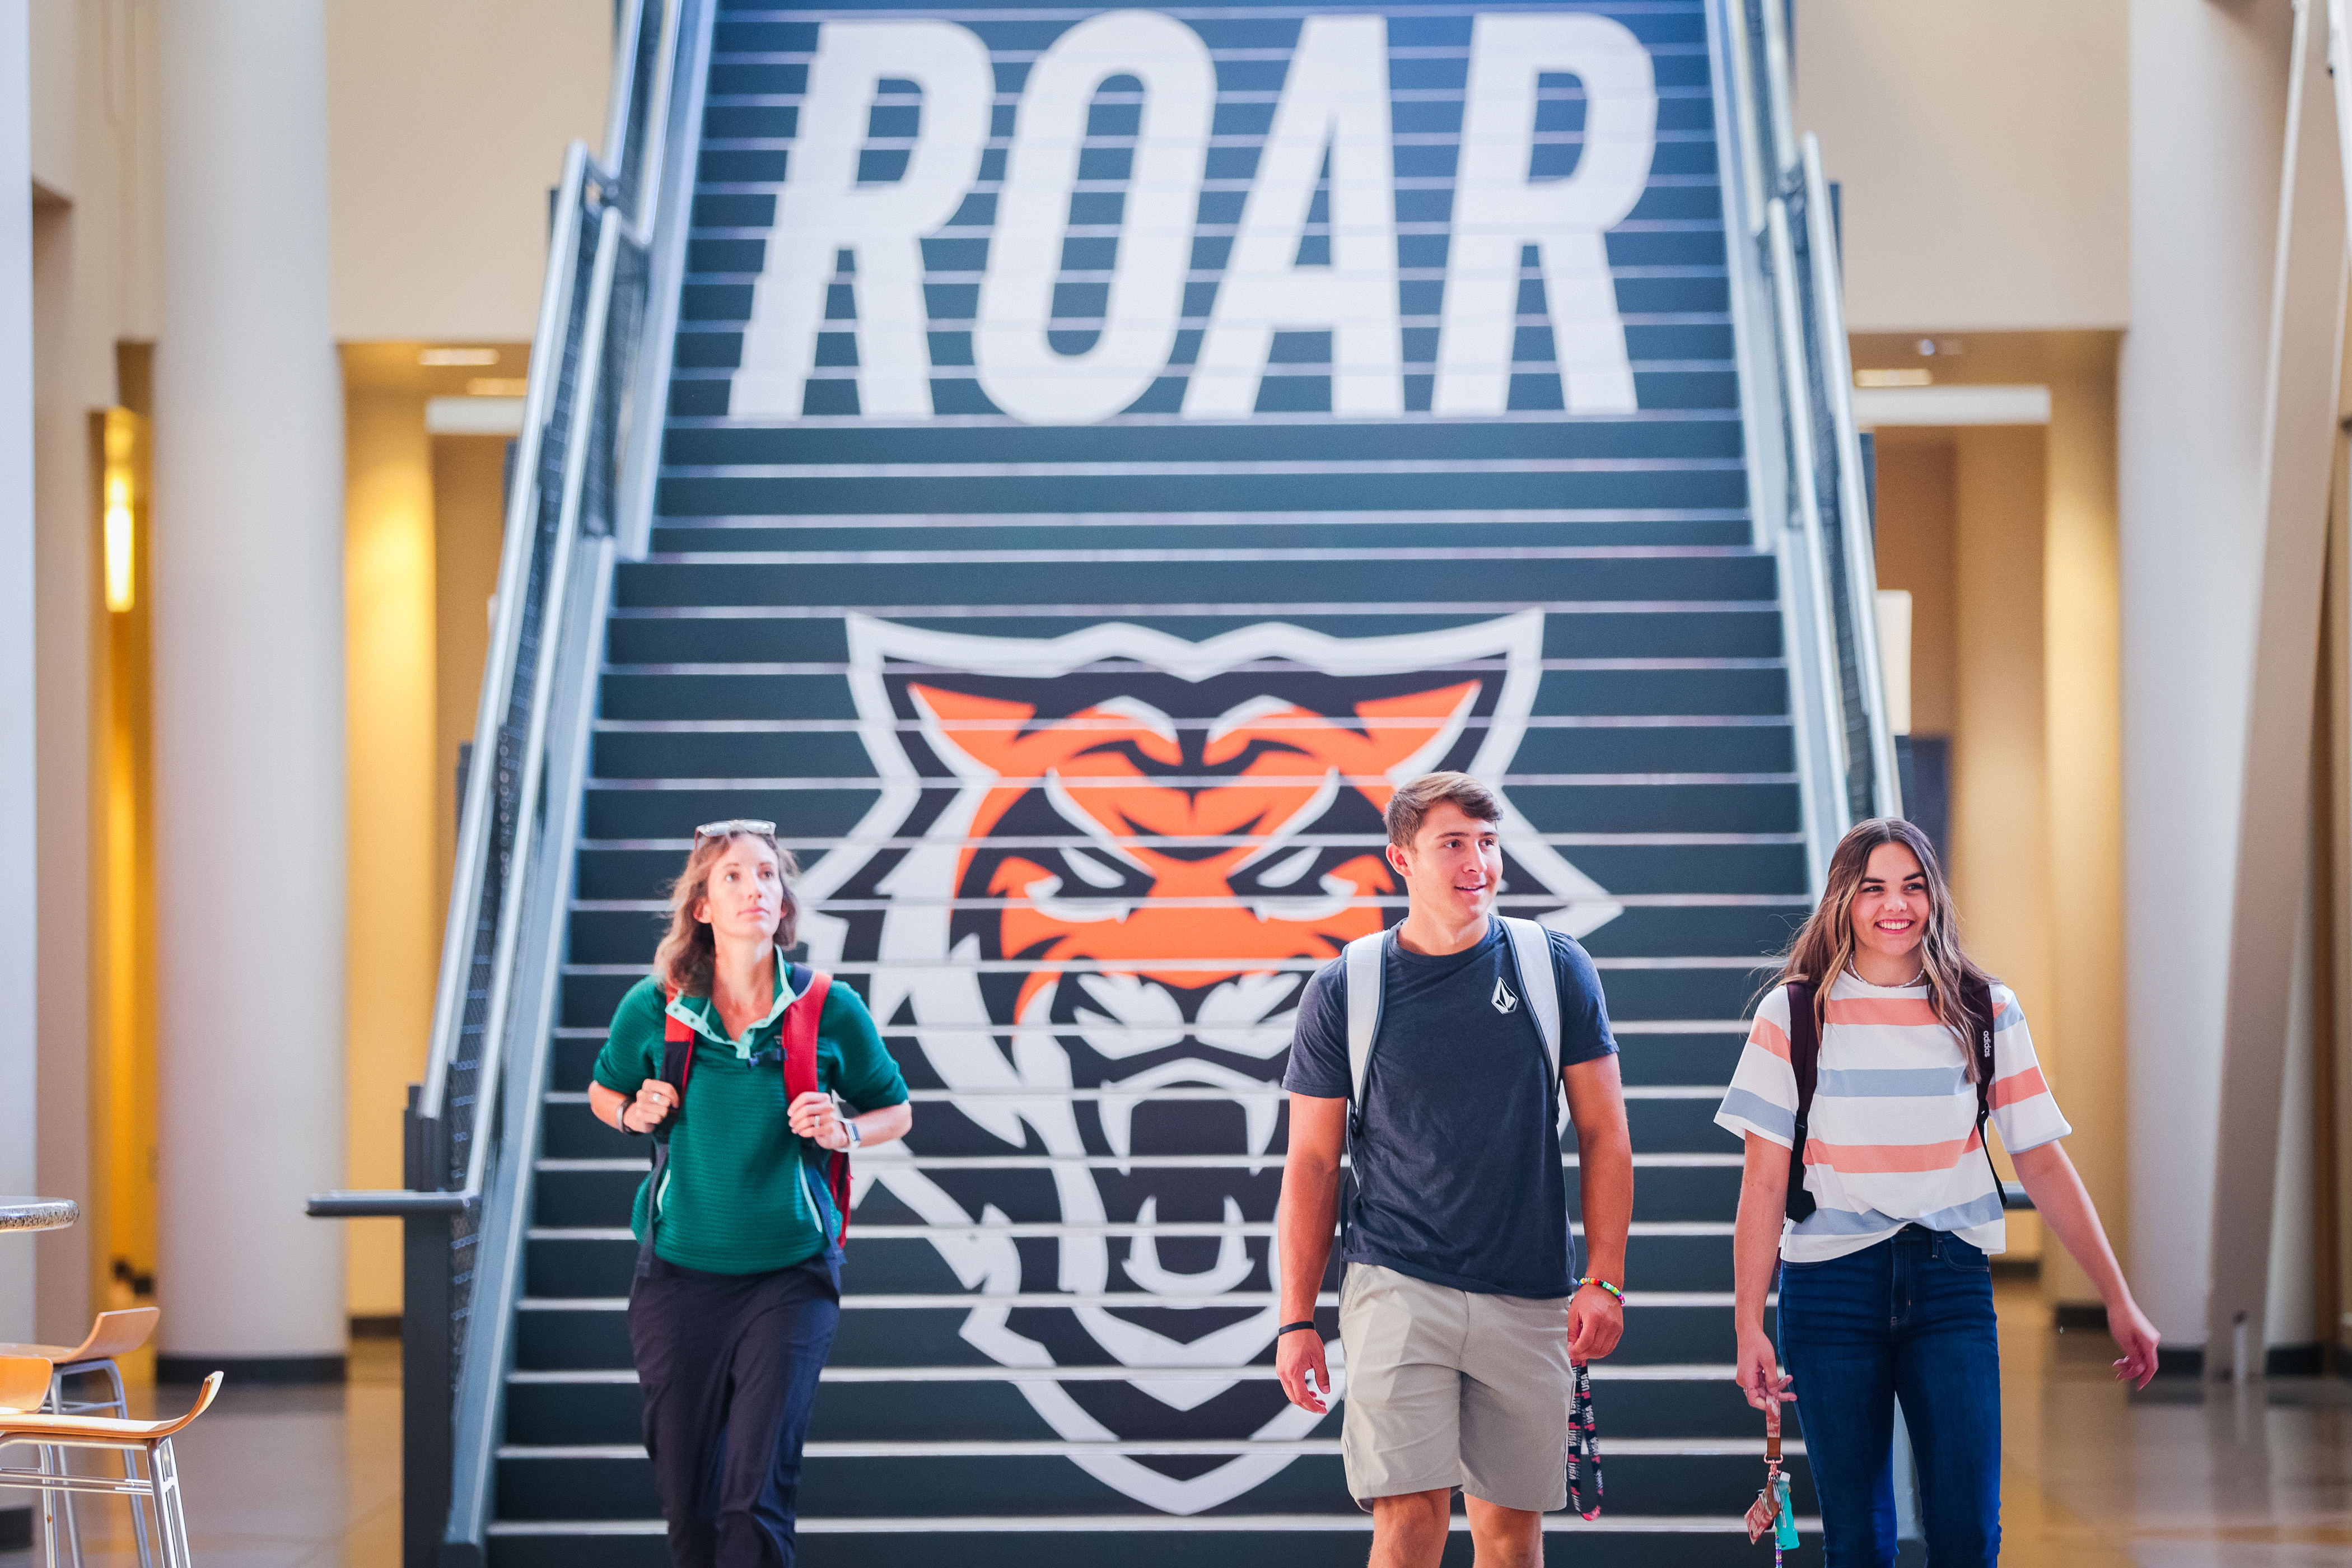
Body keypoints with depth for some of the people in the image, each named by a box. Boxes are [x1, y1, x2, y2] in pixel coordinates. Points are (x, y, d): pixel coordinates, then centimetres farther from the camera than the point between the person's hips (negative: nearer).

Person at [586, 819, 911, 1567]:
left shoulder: (829, 1010, -6)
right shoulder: (653, 1008, -4)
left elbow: (894, 1111, 9)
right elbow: (603, 1093, 15)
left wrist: (842, 1133, -12)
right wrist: (634, 1114, -7)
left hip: (790, 1275, -2)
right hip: (680, 1274, 2)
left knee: (757, 1490, -12)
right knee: (684, 1493, 9)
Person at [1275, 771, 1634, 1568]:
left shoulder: (1556, 969, 5)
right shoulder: (1343, 992, 2)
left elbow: (1604, 1135, 7)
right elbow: (1312, 1162, 5)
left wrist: (1605, 1279, -2)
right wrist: (1296, 1320, 1)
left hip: (1529, 1297, 2)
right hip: (1397, 1286, -2)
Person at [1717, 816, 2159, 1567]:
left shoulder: (1986, 1013, 4)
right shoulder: (1794, 1015, 0)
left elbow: (2044, 1165, 7)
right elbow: (1765, 1179, -1)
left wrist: (2118, 1300, 5)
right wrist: (1748, 1325, -6)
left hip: (1951, 1286, 1)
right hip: (1830, 1287, -1)